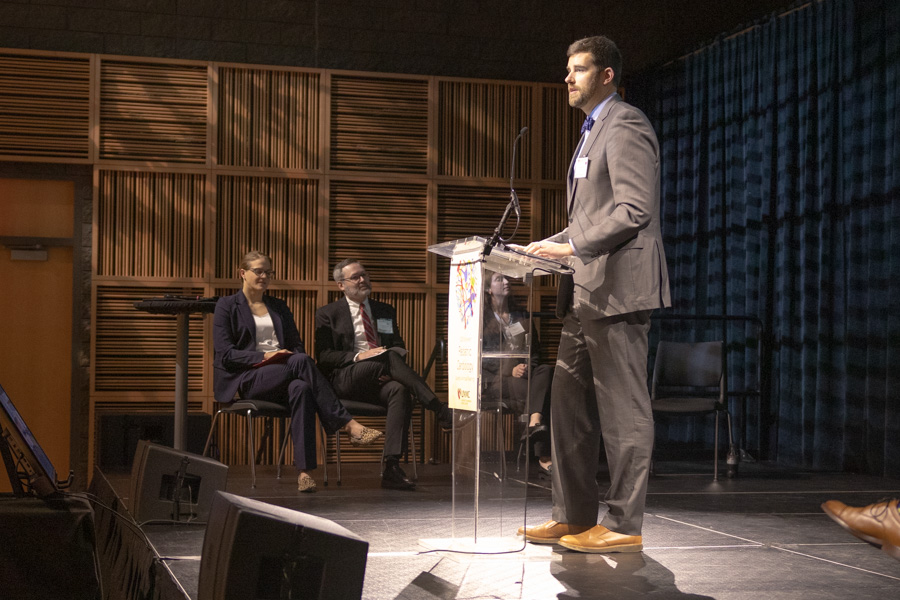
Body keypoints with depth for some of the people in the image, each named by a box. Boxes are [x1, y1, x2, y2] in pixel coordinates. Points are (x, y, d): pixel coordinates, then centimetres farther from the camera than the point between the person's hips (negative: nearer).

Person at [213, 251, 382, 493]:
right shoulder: (227, 306, 9)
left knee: (301, 389, -37)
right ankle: (348, 425, -36)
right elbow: (224, 353, -2)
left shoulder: (279, 307, 24)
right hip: (247, 378, -4)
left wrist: (291, 355, -7)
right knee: (302, 362, -34)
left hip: (282, 378, 4)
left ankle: (304, 471, -46)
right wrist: (264, 357, -14)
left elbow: (297, 346, 19)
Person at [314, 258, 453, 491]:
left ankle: (392, 467, -42)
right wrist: (358, 356, -16)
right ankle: (441, 412, -35)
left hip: (378, 384, 3)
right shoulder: (327, 314, 12)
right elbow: (323, 356, 1)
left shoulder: (386, 312, 24)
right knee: (390, 356, -32)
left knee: (400, 390, -35)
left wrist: (392, 370, -6)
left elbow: (399, 347, 18)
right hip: (345, 380, -3)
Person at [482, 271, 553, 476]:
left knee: (546, 371, -31)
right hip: (496, 378, -4)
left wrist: (528, 367, -6)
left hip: (524, 373, 4)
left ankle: (535, 422, -55)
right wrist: (509, 370, -14)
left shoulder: (521, 316, 23)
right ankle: (544, 457, -41)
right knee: (532, 392, -33)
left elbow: (535, 350, 18)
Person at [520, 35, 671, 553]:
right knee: (570, 404, 11)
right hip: (587, 292, 11)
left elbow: (634, 209, -20)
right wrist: (556, 244, 12)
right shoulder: (594, 131, 23)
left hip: (617, 287, -11)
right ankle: (574, 516, 18)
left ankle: (624, 525, 0)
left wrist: (574, 247, -22)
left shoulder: (626, 126, -8)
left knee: (622, 408, -6)